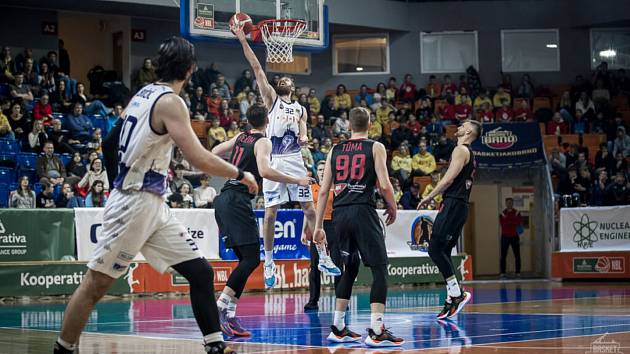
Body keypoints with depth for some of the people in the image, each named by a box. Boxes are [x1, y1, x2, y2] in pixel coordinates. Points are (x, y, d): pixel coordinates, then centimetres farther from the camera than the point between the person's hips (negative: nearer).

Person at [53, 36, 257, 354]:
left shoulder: (145, 94, 10)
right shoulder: (169, 101, -16)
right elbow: (199, 160, -21)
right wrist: (240, 174, -9)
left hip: (154, 205, 9)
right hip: (134, 204, -9)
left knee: (201, 272, 6)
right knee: (96, 284, -1)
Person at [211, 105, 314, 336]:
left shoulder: (240, 137, 18)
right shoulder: (263, 142, -5)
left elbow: (215, 152, 31)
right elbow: (265, 171, -21)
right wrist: (297, 181, -14)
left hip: (223, 199, 9)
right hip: (238, 201, -9)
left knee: (245, 258, 10)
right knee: (252, 258, -13)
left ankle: (229, 315, 2)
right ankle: (221, 307, -22)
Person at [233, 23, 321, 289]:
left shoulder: (301, 109, 20)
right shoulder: (271, 98, 11)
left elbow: (303, 133, 13)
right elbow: (257, 69, 4)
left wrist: (304, 138, -12)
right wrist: (243, 40, -3)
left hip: (295, 160, 3)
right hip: (273, 160, -2)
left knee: (310, 209, -1)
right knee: (270, 212, -3)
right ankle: (269, 262, 6)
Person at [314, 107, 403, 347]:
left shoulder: (335, 151, 15)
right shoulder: (375, 147, 3)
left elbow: (323, 191, 13)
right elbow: (384, 185, -8)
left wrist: (318, 226, 16)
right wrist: (393, 208, 10)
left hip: (340, 213, 5)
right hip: (363, 211, -5)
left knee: (349, 268, 20)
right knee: (379, 269, -2)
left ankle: (338, 329, 21)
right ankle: (376, 331, -13)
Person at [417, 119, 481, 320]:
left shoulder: (461, 150, -8)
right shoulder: (470, 154, 23)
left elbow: (450, 177, -16)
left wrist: (429, 197, -11)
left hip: (453, 205, -10)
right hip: (461, 206, 10)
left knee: (435, 249, -12)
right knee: (444, 252, 9)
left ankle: (456, 293, -14)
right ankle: (452, 299, 7)